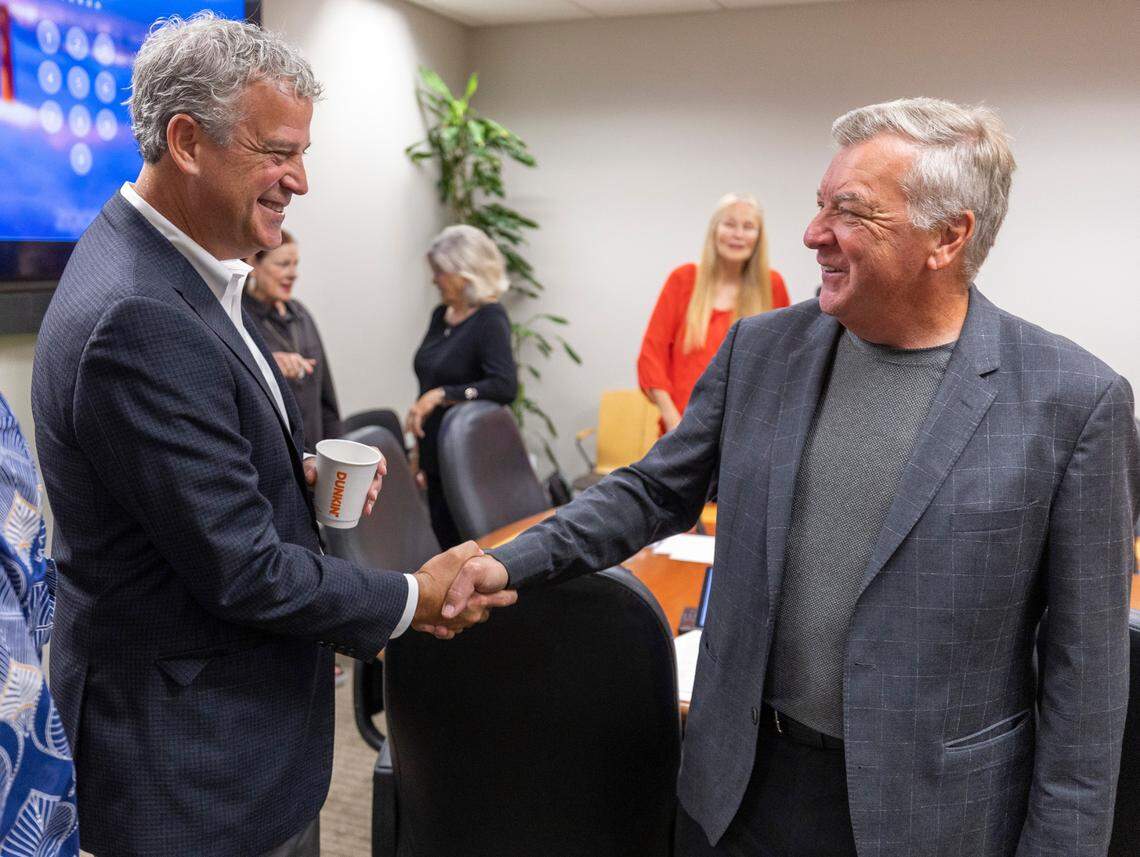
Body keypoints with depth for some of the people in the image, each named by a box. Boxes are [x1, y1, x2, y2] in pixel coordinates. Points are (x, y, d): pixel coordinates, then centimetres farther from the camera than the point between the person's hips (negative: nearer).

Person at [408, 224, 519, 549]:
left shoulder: (490, 319, -12)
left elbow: (505, 386, -25)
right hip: (437, 459, 7)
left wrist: (441, 395, -24)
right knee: (444, 546, 10)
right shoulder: (440, 315, 10)